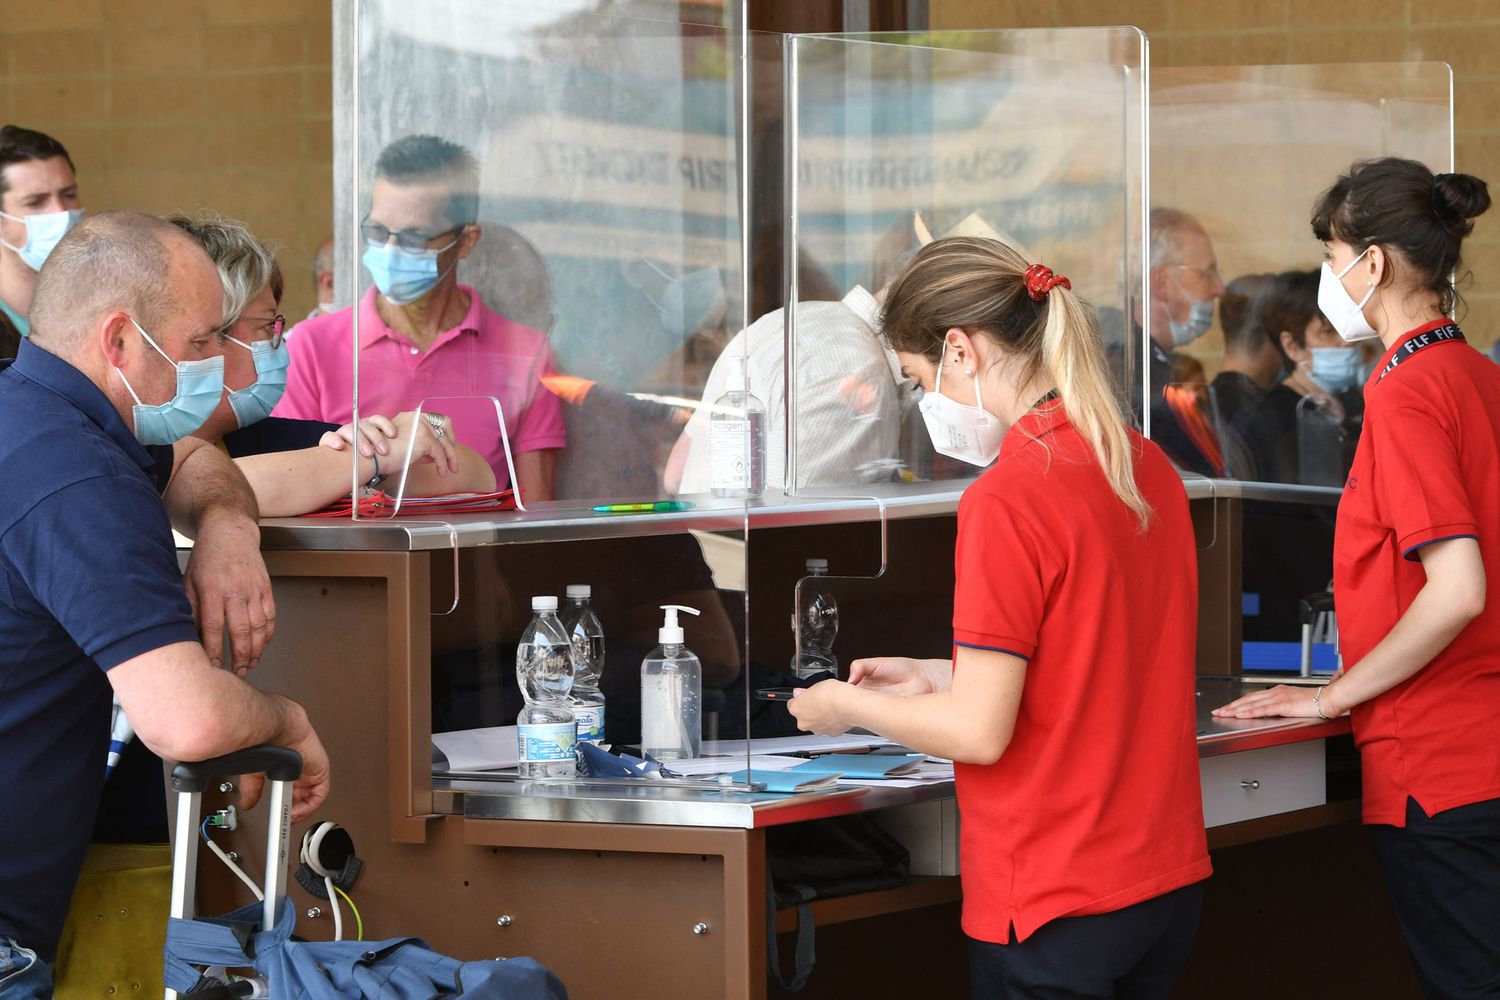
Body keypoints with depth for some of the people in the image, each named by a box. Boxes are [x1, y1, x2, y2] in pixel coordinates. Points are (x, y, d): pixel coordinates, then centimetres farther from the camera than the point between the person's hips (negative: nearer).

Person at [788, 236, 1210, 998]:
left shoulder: (1007, 499, -18)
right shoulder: (1146, 469, 7)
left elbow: (979, 731, -17)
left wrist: (850, 707, 0)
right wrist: (932, 678, 18)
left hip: (1056, 906, -8)